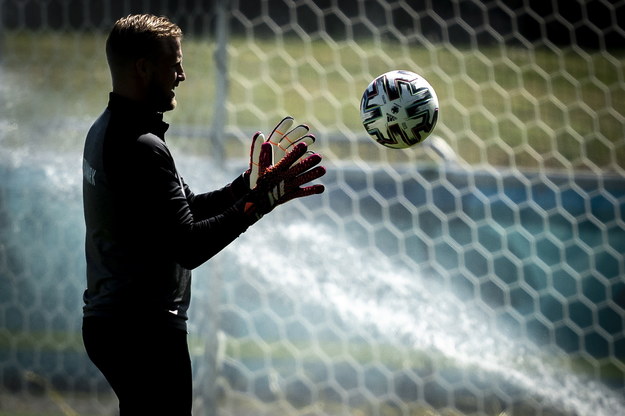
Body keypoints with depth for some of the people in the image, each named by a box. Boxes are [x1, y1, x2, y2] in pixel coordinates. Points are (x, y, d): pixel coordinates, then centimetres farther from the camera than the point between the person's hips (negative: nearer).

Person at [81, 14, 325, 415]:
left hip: (109, 319, 10)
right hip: (144, 329, -10)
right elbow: (188, 248, -24)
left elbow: (187, 208, 16)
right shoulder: (141, 148, -19)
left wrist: (250, 183, 8)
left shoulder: (107, 131, 13)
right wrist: (262, 198, -24)